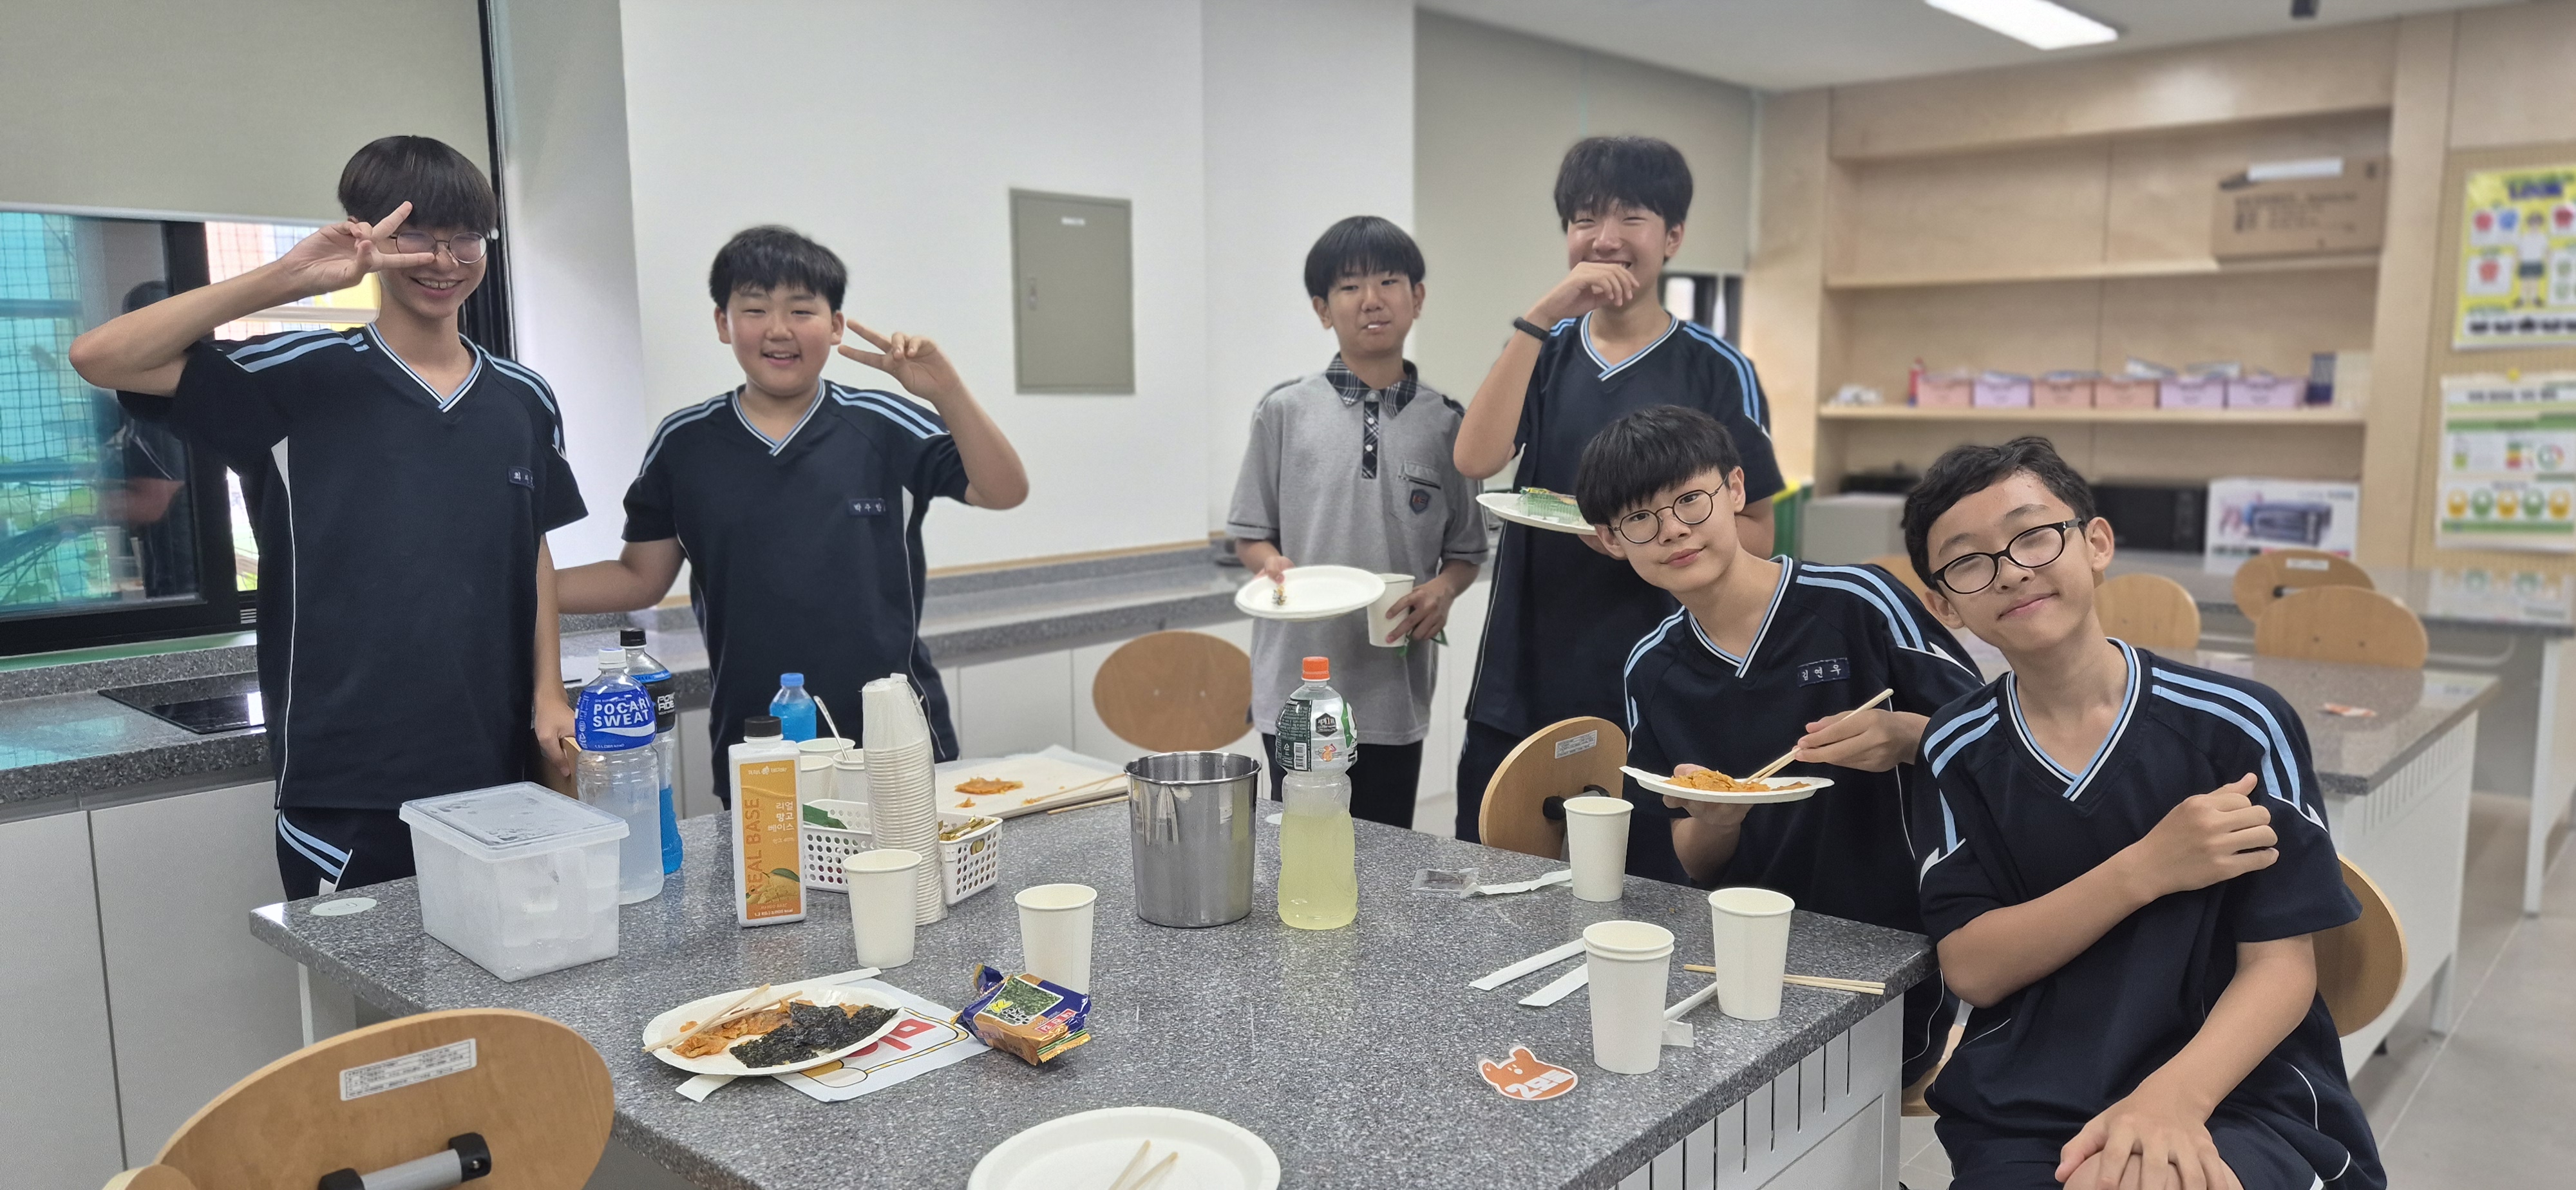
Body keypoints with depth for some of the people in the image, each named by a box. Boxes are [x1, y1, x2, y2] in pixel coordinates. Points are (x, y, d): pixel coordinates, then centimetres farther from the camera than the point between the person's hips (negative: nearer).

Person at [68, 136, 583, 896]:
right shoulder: (302, 380, -3)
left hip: (496, 775, 4)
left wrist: (549, 695, 5)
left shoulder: (523, 400, 8)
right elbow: (100, 359, -13)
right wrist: (287, 279, -18)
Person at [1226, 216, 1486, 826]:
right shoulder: (1286, 411, 1)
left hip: (1397, 687, 1)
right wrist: (1273, 564, -15)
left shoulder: (1443, 422, 3)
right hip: (1297, 684, -1)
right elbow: (1250, 534, 6)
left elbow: (1465, 551, 9)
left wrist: (1442, 589, -11)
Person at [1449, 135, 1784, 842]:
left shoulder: (1716, 371, -1)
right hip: (1521, 684, 3)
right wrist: (1541, 316, -15)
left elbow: (1755, 534, 0)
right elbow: (1476, 459, -11)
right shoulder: (1544, 350, 8)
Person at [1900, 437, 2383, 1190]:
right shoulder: (1957, 752, 2)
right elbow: (1972, 972, -4)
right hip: (2026, 1106, 2)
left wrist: (2173, 1097, -24)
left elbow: (2281, 966, -5)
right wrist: (2148, 869, -16)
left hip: (2234, 1087, -2)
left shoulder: (2238, 725, -5)